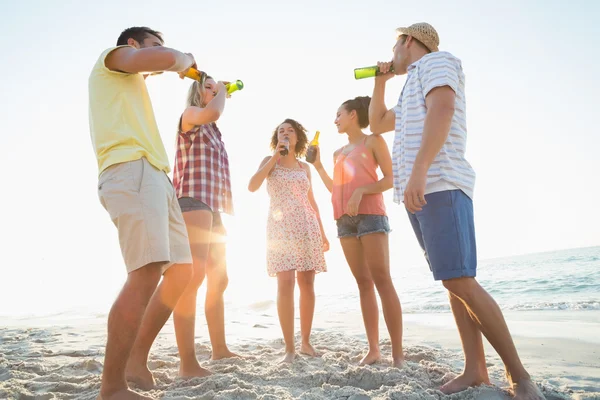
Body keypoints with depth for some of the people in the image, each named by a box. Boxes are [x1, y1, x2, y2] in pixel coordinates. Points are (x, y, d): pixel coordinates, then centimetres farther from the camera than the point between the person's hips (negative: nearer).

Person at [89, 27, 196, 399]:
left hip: (153, 176, 10)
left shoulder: (132, 86, 37)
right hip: (132, 172, -10)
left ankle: (136, 361, 10)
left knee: (181, 270, 6)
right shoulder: (113, 56, 13)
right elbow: (165, 59, -7)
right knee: (147, 273, -22)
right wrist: (186, 58, 13)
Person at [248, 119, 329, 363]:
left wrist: (323, 233, 15)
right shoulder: (269, 161, 9)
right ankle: (289, 347, -8)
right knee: (286, 284, -13)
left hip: (307, 226, 3)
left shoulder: (305, 167, 17)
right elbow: (252, 186, -9)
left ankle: (306, 342, 12)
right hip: (281, 227, -3)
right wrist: (276, 156, -7)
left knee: (307, 283, 1)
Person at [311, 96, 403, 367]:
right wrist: (318, 166, 16)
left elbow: (390, 178, -3)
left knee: (382, 280, -11)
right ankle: (373, 349, 4)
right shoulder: (338, 153, 22)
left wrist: (361, 191, -16)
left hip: (370, 214, -6)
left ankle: (398, 353, -10)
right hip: (344, 219, 6)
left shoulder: (373, 141, 6)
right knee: (364, 283, 3)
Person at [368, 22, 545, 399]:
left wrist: (419, 169, -28)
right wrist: (381, 79, 29)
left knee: (459, 281, -16)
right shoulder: (414, 86, 30)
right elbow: (377, 124, 37)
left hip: (439, 187, -9)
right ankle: (475, 370, 5)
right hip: (420, 193, 10)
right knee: (456, 282, 3)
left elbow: (443, 108, -17)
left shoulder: (436, 60, 2)